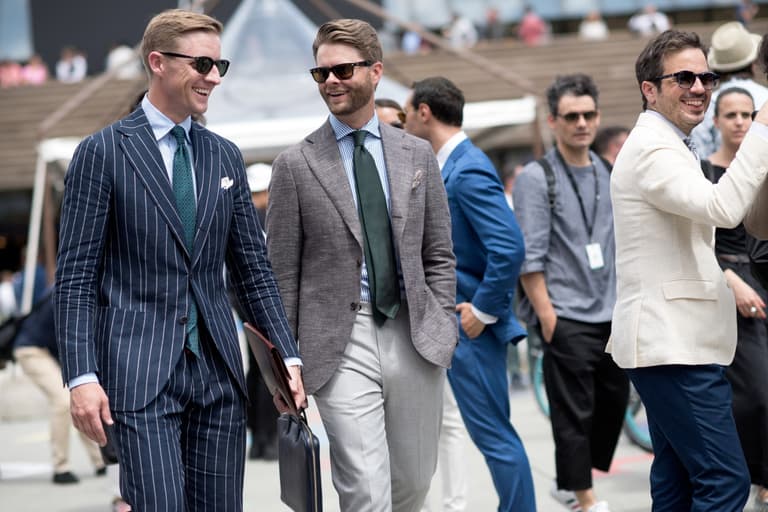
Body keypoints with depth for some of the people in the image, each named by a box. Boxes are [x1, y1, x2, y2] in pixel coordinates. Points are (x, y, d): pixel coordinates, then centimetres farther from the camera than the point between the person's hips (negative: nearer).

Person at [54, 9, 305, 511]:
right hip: (140, 371, -5)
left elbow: (254, 270, 15)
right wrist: (82, 377, -13)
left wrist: (288, 356, 5)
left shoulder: (226, 156, 13)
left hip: (218, 370, 5)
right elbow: (75, 277, -5)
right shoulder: (103, 152, -2)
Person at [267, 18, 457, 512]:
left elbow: (439, 256, 13)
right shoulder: (296, 165, 0)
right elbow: (282, 274, 1)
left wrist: (444, 331, 3)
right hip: (341, 341, -3)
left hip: (415, 337, 3)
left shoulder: (418, 154, 10)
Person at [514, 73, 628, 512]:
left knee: (614, 401, 11)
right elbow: (529, 256, -10)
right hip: (567, 316, -6)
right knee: (574, 412, -3)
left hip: (611, 314, 6)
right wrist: (546, 315, -15)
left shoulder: (609, 175, 12)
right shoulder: (536, 178, -6)